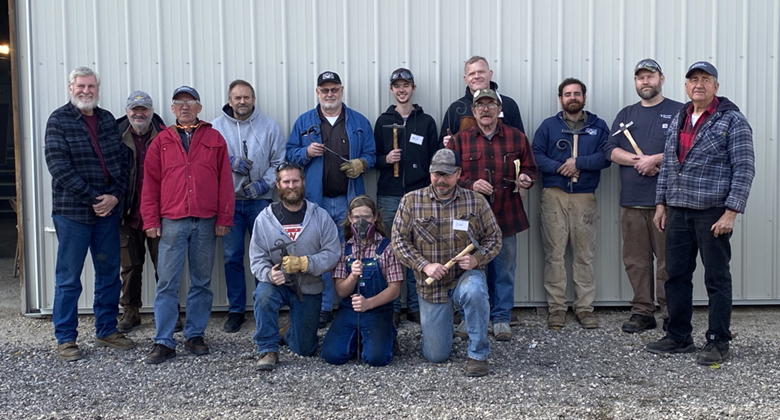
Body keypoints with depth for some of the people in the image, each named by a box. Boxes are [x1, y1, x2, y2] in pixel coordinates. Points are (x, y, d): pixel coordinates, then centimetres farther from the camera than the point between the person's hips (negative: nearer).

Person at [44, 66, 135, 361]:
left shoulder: (107, 120, 12)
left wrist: (115, 195, -8)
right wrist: (92, 198, -16)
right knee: (69, 278, 3)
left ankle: (107, 331, 24)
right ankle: (65, 339, 13)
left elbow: (122, 160, 8)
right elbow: (59, 166, -12)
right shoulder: (59, 120, -3)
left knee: (109, 273, 11)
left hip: (108, 208, 5)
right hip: (72, 212, -5)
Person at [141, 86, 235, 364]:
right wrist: (151, 221, 1)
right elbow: (150, 183, 8)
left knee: (202, 282, 7)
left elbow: (225, 181, 6)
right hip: (172, 223, 0)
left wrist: (224, 218, 0)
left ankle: (195, 336, 18)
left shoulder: (215, 139, 9)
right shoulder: (161, 142, 11)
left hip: (206, 223, 1)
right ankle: (164, 343, 3)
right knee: (167, 283, -2)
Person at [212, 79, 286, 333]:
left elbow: (280, 162, 4)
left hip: (260, 201, 0)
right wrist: (230, 162, -12)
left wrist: (264, 183, -9)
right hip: (229, 201, 1)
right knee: (232, 257, 4)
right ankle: (236, 311, 14)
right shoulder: (216, 127, 6)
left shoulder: (269, 126, 6)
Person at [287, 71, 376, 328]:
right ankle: (323, 308, 13)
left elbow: (371, 154, 10)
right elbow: (290, 153, 9)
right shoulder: (304, 122, 9)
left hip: (350, 201, 0)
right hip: (316, 200, 0)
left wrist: (362, 164, -12)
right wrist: (306, 153, -11)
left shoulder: (359, 123, 9)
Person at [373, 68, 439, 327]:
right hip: (389, 196, 0)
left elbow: (434, 160, 7)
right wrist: (386, 159, -10)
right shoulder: (383, 121, 9)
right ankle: (391, 307, 10)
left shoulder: (426, 121, 8)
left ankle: (415, 306, 13)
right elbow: (375, 157, 12)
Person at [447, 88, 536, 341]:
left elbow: (530, 169, 15)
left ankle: (501, 318, 20)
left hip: (506, 215, 1)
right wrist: (471, 184, -15)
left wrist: (525, 180, -7)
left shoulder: (516, 137, 8)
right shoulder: (460, 140, 5)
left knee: (504, 268, 7)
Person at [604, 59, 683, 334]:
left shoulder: (679, 112, 6)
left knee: (668, 259, -4)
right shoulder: (626, 114, 18)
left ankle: (671, 315, 4)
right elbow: (610, 150, 8)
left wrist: (655, 159, -13)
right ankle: (642, 312, 14)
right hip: (631, 200, 4)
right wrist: (636, 160, -8)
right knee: (635, 260, 6)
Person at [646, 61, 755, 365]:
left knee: (717, 279, 3)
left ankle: (718, 343, 13)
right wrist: (661, 203, 13)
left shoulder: (732, 120, -4)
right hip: (677, 212, 6)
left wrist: (731, 212, -16)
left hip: (713, 213, -6)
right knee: (676, 275, 10)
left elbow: (744, 169, -10)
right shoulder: (678, 120, 15)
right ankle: (678, 337, 22)